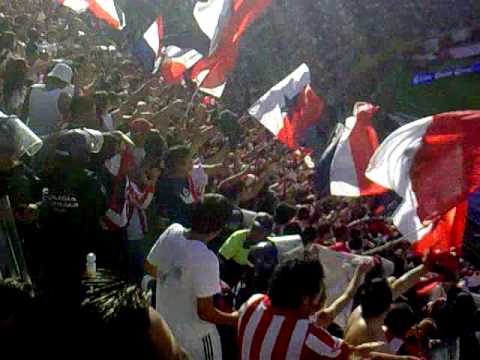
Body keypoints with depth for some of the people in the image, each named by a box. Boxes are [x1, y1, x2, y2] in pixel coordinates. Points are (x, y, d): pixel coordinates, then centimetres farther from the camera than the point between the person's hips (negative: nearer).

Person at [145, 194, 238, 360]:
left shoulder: (172, 232, -14)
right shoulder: (206, 259, -33)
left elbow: (149, 267, 4)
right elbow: (205, 312, -25)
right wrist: (234, 319, -8)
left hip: (164, 326, 6)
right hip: (195, 338, -6)